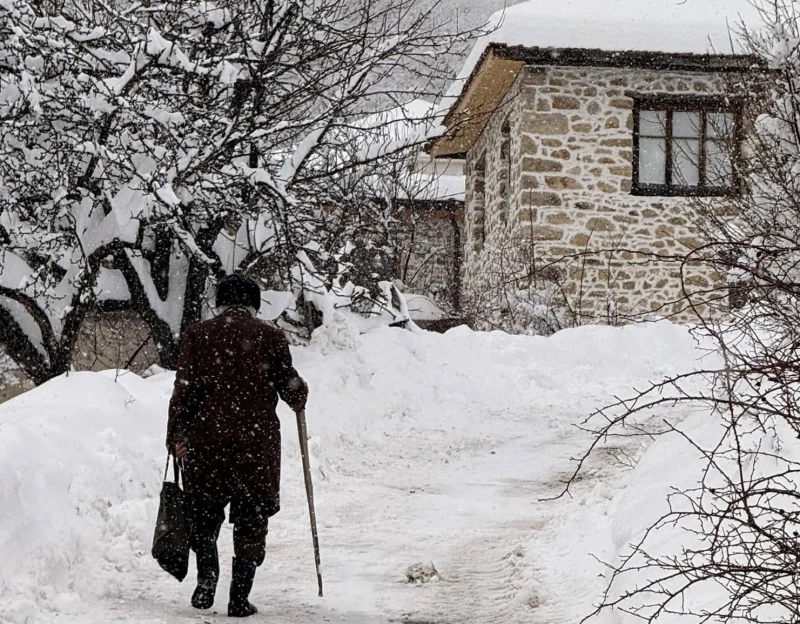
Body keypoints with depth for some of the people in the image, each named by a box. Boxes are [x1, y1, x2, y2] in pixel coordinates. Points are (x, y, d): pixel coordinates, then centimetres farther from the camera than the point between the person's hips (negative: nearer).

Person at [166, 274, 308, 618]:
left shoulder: (196, 335, 2)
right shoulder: (269, 336, 0)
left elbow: (184, 390, -1)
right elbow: (289, 385, 3)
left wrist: (177, 436, 5)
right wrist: (300, 397, 25)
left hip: (206, 439, 1)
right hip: (257, 443, -1)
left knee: (203, 515, 18)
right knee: (250, 522, 7)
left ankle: (206, 580, 2)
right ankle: (240, 598, 6)